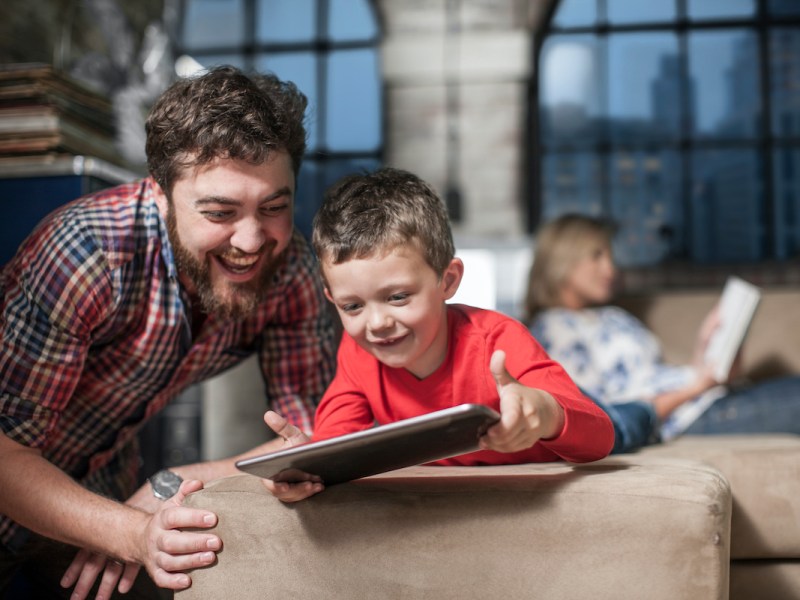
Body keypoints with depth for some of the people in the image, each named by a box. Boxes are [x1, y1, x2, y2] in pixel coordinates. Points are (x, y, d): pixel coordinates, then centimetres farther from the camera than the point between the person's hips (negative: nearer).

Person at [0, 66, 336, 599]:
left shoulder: (289, 267, -16)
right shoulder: (89, 252, -30)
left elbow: (314, 435, -12)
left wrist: (170, 488, -25)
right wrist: (136, 535, -44)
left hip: (103, 486, 4)